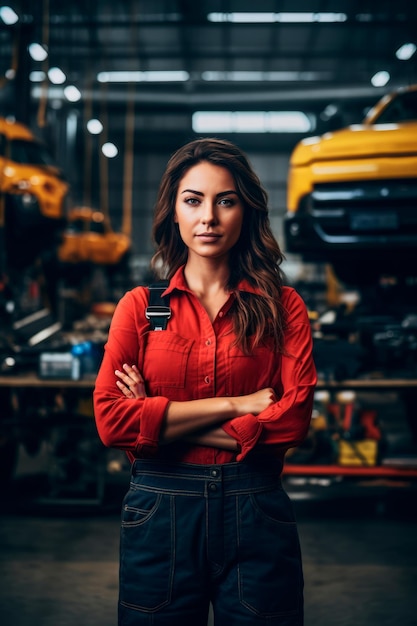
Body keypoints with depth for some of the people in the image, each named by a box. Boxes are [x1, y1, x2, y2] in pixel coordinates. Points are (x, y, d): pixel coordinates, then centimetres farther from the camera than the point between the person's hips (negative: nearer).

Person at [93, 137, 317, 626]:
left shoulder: (282, 306, 3)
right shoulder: (140, 306, 4)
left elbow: (294, 418, -10)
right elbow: (110, 420, -9)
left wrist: (162, 424, -10)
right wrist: (234, 405, -11)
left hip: (255, 513, 0)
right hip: (159, 511, 1)